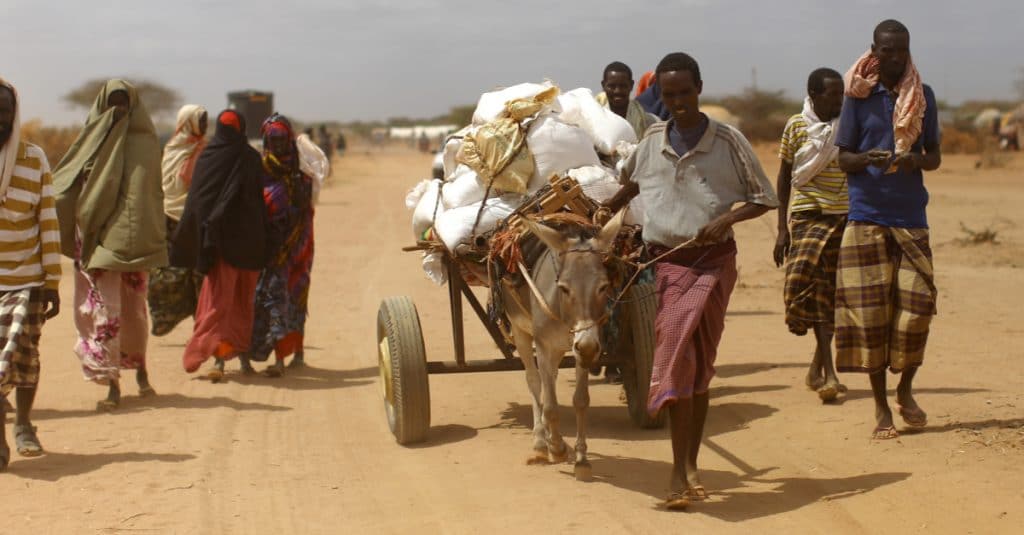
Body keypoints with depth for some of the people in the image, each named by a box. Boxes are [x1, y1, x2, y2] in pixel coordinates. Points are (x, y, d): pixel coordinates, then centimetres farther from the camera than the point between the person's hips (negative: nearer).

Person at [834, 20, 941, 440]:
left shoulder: (923, 96, 9)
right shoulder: (858, 96, 2)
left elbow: (935, 156, 11)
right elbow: (843, 157, 2)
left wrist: (918, 160, -12)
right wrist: (867, 160, -20)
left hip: (911, 217, 2)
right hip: (867, 215, -2)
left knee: (917, 304, -5)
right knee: (870, 311, -3)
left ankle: (905, 389, 20)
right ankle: (880, 406, 8)